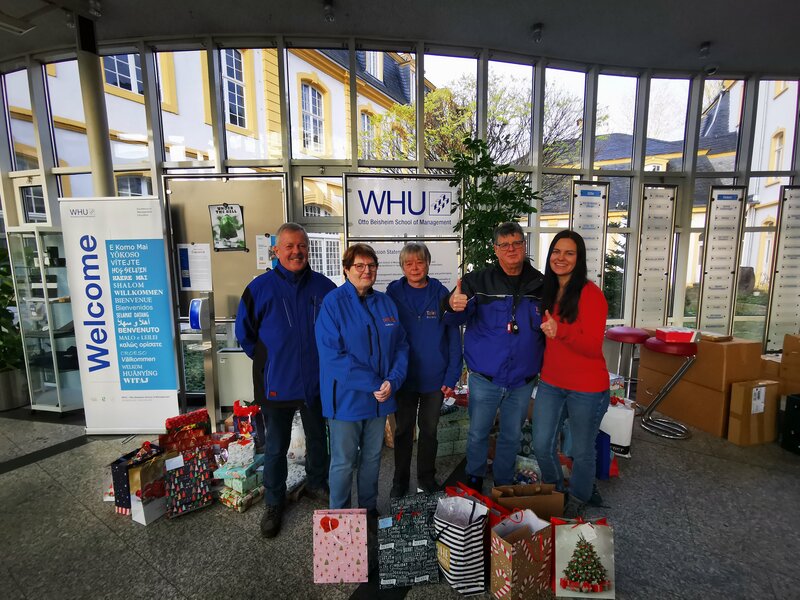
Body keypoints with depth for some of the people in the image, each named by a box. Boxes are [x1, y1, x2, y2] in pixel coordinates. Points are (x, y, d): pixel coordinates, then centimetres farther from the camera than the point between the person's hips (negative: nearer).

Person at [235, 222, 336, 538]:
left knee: (318, 438, 21)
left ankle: (317, 484, 46)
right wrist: (268, 361, 2)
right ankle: (273, 503, 36)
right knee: (276, 447, 14)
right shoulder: (260, 287, -8)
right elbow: (244, 333, 2)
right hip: (276, 384, -2)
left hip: (317, 382, 2)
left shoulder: (324, 287, -4)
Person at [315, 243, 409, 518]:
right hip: (346, 398, -5)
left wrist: (392, 381, -13)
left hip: (380, 397, 5)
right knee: (343, 462, 10)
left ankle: (369, 509, 41)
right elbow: (332, 355, -19)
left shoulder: (385, 302, 4)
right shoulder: (333, 302, -12)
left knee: (373, 457, 20)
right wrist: (372, 384, -20)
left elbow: (401, 346, 4)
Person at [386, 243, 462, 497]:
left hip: (435, 378, 0)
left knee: (429, 430, 18)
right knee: (403, 430, 16)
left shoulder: (441, 293, -6)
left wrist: (452, 375, -8)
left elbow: (453, 336, -5)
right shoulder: (393, 293, -5)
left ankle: (427, 478, 38)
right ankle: (400, 480, 36)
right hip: (403, 378, 0)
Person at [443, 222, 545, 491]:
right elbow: (456, 318, -17)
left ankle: (504, 483, 42)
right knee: (477, 434, 13)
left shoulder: (540, 284, -1)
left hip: (523, 380, 3)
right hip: (485, 378, -2)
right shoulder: (478, 281, -9)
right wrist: (453, 305, -41)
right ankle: (474, 480, 39)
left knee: (512, 436, 19)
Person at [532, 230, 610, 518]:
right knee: (541, 445, 12)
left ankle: (576, 503, 39)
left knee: (582, 451, 13)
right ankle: (553, 493, 40)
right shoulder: (548, 292, 5)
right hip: (551, 383, 6)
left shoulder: (590, 294, -15)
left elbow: (593, 347, -20)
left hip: (586, 388, -5)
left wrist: (560, 331, -35)